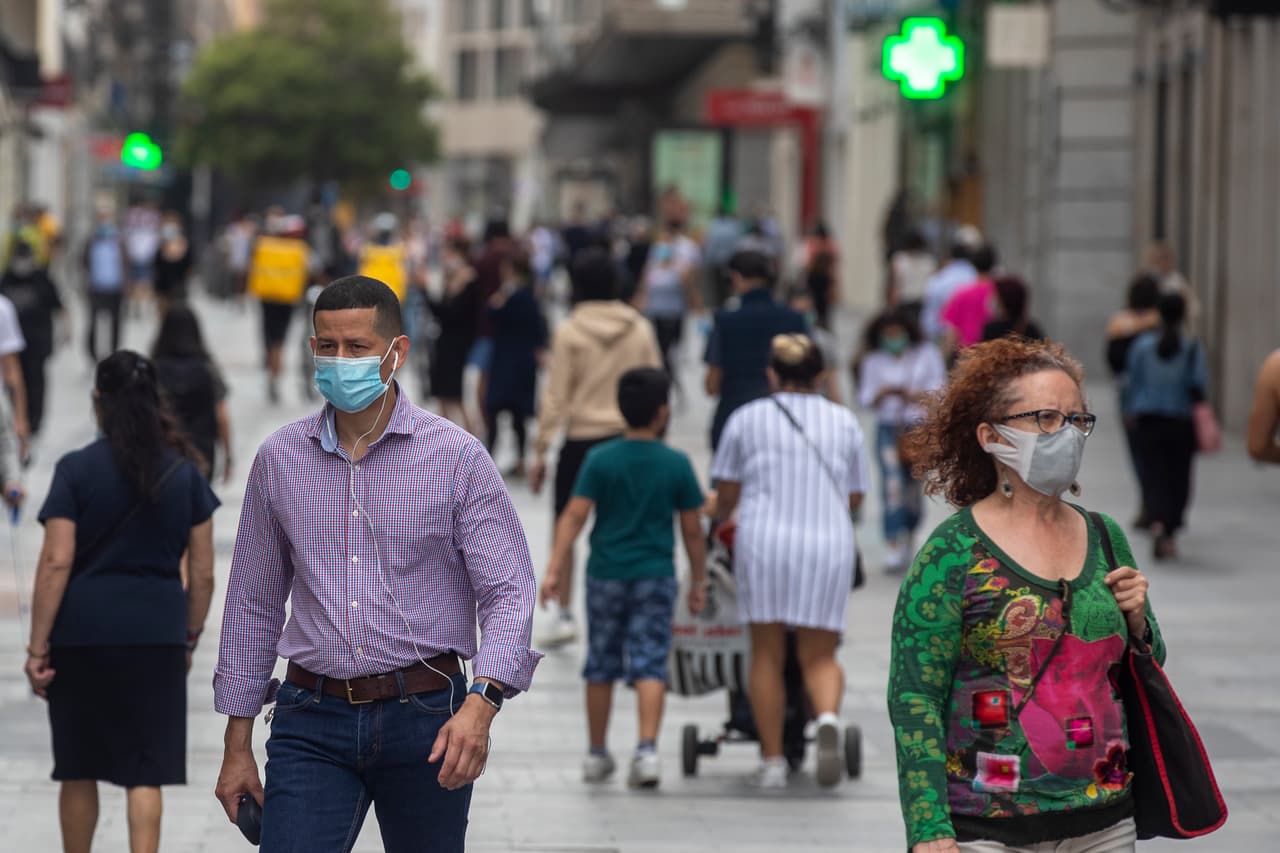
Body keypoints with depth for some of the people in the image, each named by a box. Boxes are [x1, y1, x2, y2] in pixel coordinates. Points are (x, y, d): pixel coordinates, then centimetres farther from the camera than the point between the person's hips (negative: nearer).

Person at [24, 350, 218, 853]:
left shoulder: (76, 470, -4)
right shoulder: (184, 473, 5)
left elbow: (56, 562, -9)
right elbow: (203, 573, 6)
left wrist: (38, 647, -7)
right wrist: (191, 636, 18)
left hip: (82, 631, -1)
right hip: (157, 634, 1)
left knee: (78, 769, 13)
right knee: (146, 772, 2)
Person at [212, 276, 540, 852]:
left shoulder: (457, 458, -3)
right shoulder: (280, 458, 6)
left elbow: (510, 591, -7)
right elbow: (253, 604, 13)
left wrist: (481, 704, -24)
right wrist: (237, 745, 10)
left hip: (423, 719, -1)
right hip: (312, 723, 2)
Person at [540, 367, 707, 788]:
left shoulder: (600, 459, -5)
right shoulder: (677, 465, -4)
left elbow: (574, 516, -11)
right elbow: (693, 530, -1)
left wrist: (554, 569, -12)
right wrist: (698, 581, 10)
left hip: (606, 575, 1)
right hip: (655, 577, -1)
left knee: (602, 664, 12)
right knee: (649, 663, -2)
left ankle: (597, 754, 21)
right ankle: (647, 750, -17)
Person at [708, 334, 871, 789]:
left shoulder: (747, 419, 8)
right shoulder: (844, 422, 13)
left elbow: (727, 494, 10)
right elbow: (855, 497, 17)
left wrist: (718, 514, 32)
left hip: (764, 541, -1)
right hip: (829, 545, 1)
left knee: (767, 654, 6)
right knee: (819, 654, 5)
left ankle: (772, 760, 4)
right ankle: (828, 717, -25)